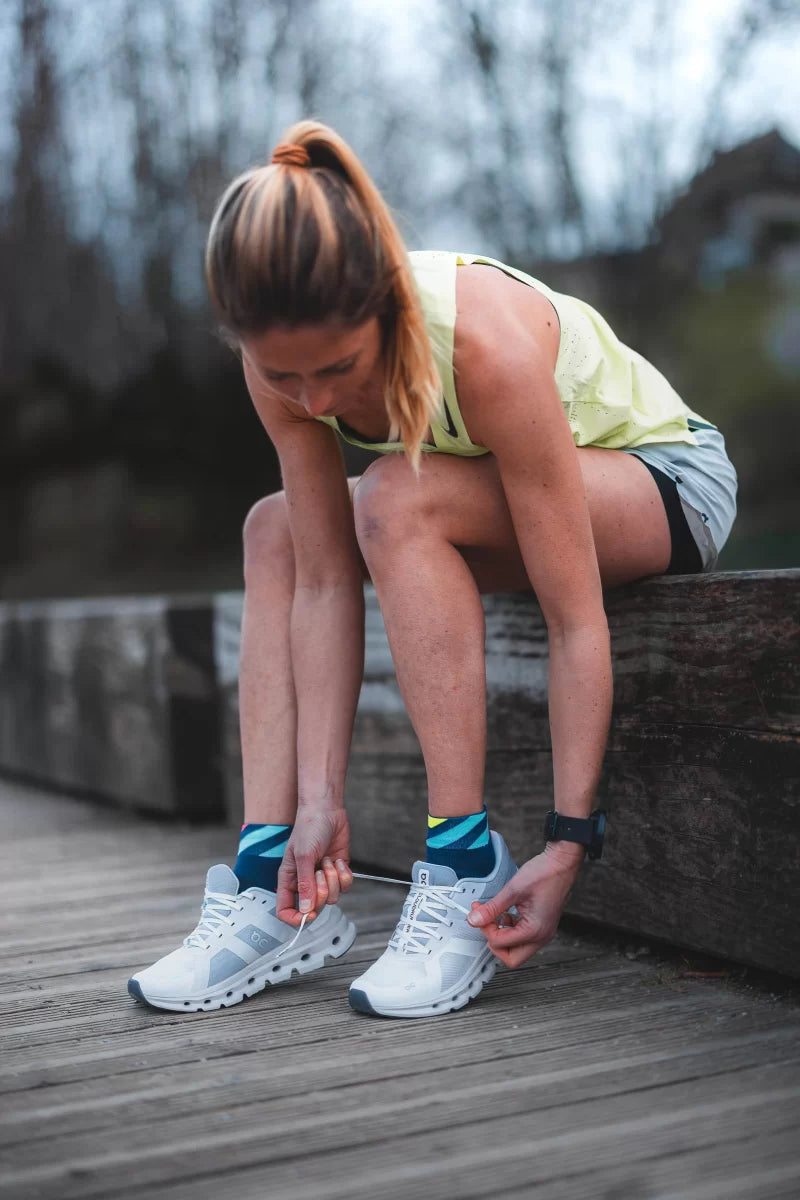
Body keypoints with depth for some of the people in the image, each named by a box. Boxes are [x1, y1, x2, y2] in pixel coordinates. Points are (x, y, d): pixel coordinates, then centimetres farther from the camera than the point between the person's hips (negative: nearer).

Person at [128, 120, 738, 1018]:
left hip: (667, 482, -7)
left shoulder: (486, 342, -37)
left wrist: (569, 844, -34)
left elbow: (578, 623, -34)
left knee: (397, 502, -32)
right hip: (516, 489, 7)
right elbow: (324, 582, -15)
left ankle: (465, 867, -25)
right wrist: (319, 799, -20)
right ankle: (273, 889, -11)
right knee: (277, 529, -8)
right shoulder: (288, 357, -20)